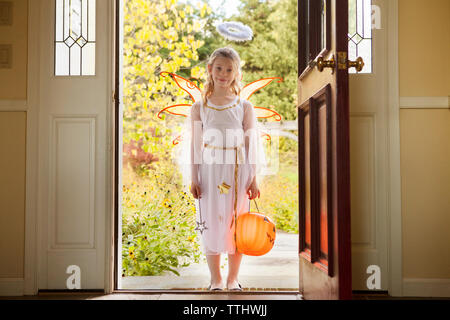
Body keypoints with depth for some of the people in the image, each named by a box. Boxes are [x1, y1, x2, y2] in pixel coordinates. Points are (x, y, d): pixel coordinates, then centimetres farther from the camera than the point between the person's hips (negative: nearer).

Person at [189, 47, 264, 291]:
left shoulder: (244, 107, 2)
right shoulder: (199, 108, 2)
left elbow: (251, 144, 2)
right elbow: (195, 145, 4)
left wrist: (253, 179, -1)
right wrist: (194, 179, 0)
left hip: (238, 172, 0)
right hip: (210, 172, 0)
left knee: (237, 224, 6)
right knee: (211, 224, 5)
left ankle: (233, 279, 22)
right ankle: (215, 280, 20)